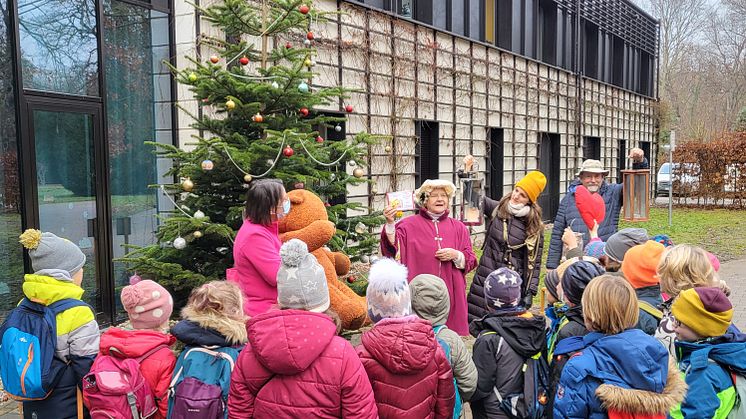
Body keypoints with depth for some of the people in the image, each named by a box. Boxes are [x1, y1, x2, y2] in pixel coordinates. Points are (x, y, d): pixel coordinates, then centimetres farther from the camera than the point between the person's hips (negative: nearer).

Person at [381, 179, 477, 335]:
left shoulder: (458, 227, 11)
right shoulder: (409, 225, 2)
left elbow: (470, 262, 10)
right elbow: (393, 249, -13)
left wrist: (456, 256, -10)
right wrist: (390, 223, -26)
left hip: (450, 294, 3)